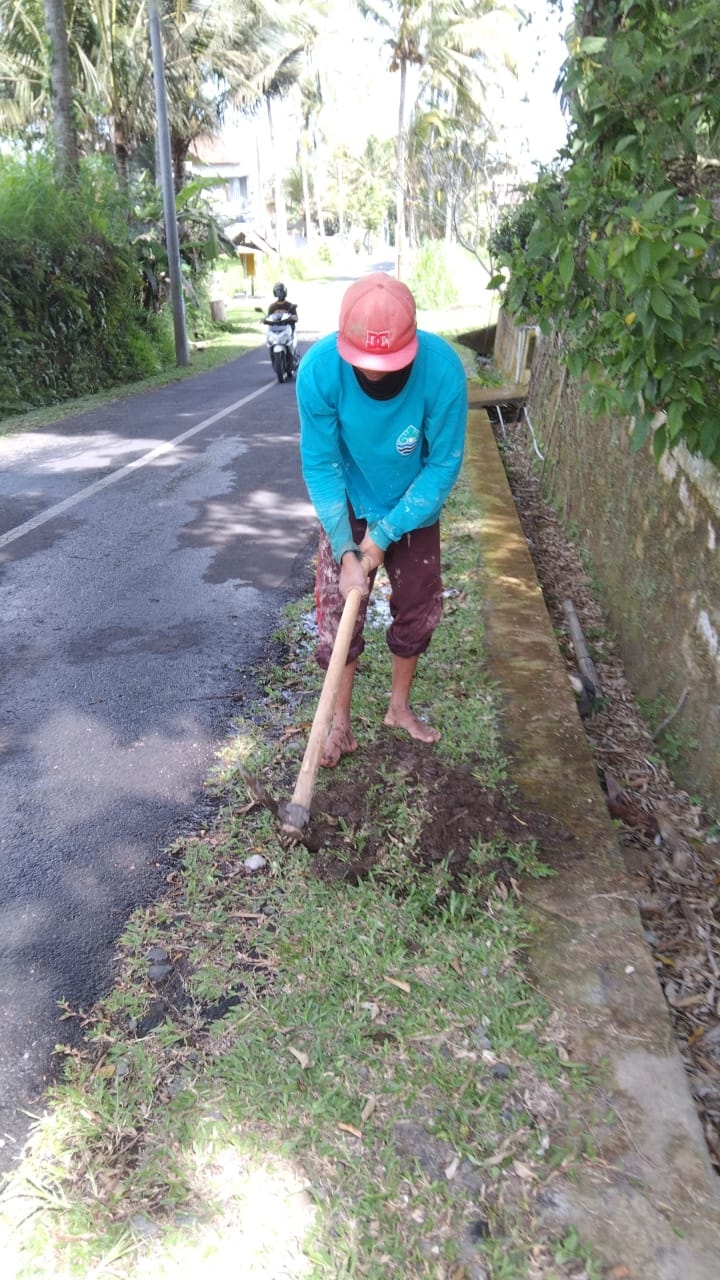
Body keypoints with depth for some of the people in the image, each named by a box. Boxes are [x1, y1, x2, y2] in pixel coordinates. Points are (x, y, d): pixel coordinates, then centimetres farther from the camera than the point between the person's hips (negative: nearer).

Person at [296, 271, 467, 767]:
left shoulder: (442, 368, -29)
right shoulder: (320, 368, -28)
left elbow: (444, 464, -20)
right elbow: (321, 465, -21)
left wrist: (386, 533, -23)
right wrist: (346, 551, -26)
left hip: (415, 509, 1)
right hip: (348, 510, 0)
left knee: (417, 611, 12)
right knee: (337, 617, 0)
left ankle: (400, 707, 35)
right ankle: (341, 726, 18)